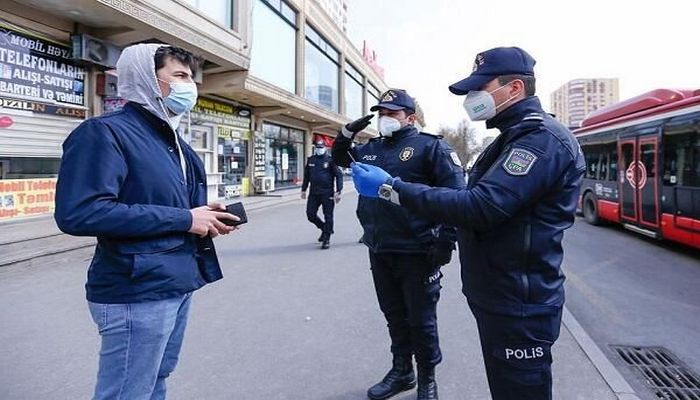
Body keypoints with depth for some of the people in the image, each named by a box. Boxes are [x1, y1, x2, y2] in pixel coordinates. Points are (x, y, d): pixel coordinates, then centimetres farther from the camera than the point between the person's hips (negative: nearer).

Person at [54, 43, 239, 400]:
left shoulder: (172, 140, 14)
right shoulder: (106, 132, -14)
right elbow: (77, 213, -27)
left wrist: (206, 217, 1)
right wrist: (184, 219, -22)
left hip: (179, 284, 9)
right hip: (138, 292, -9)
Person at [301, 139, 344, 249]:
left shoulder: (330, 160, -4)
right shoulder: (310, 160, 10)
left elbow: (339, 175, -6)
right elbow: (306, 176, 20)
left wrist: (338, 191, -12)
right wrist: (303, 189, 18)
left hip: (327, 193, -4)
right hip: (313, 193, 5)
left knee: (328, 216, 0)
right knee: (310, 214, 4)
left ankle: (326, 238, 11)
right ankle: (324, 228, 28)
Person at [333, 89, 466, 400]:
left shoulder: (430, 146, -6)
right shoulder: (371, 149, 13)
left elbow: (455, 193, -13)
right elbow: (339, 158, 29)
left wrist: (446, 240, -18)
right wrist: (347, 133, 9)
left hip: (416, 252, -6)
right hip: (379, 251, 6)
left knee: (421, 320, 8)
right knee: (394, 315, 19)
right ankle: (401, 371, 38)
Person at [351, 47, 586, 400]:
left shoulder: (542, 138, -20)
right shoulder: (517, 135, 15)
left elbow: (481, 207, -31)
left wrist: (392, 188, -28)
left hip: (519, 306, -10)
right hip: (498, 297, 10)